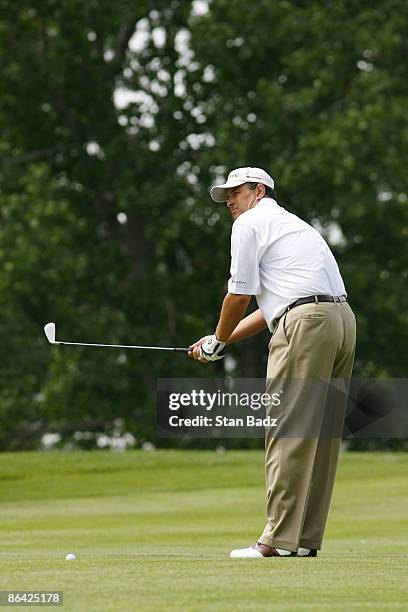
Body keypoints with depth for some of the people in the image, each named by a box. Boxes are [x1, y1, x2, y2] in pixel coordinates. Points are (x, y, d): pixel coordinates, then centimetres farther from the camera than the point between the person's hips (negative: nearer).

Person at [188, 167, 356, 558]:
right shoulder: (293, 225, 31)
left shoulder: (250, 224, 5)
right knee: (319, 435, 9)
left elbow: (240, 295, 1)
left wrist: (217, 341, 17)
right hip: (342, 320, 9)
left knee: (288, 433, -9)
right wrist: (223, 340, 30)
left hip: (305, 324, -9)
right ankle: (307, 539, 10)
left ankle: (280, 540, -13)